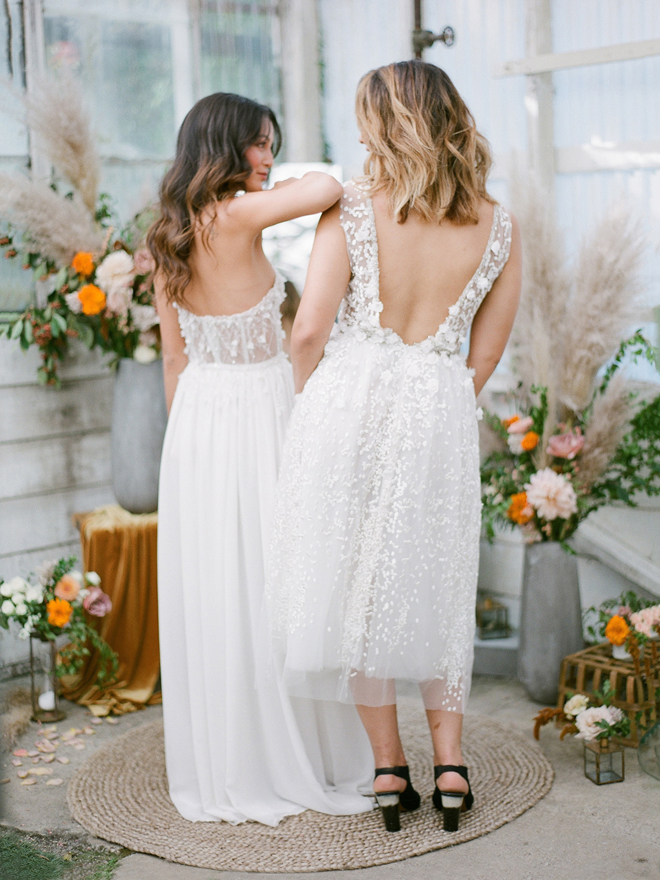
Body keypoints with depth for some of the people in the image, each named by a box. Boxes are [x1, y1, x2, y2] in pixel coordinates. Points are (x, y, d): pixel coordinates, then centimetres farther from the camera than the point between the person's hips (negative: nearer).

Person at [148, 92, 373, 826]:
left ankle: (216, 765, 24)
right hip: (258, 413, -7)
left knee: (206, 592, 12)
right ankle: (289, 762, 16)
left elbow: (174, 358, 11)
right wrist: (307, 182, -7)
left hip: (196, 416, 7)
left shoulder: (167, 238, 6)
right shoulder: (236, 216, -16)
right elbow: (326, 188, -31)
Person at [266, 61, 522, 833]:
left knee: (354, 577, 13)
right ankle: (449, 763, 20)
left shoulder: (353, 210, -8)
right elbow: (484, 357, 6)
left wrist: (307, 402, 7)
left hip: (350, 400, -2)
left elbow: (310, 330, -12)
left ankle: (389, 768, 20)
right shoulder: (499, 228, 1)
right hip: (440, 414, 2)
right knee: (432, 586, 20)